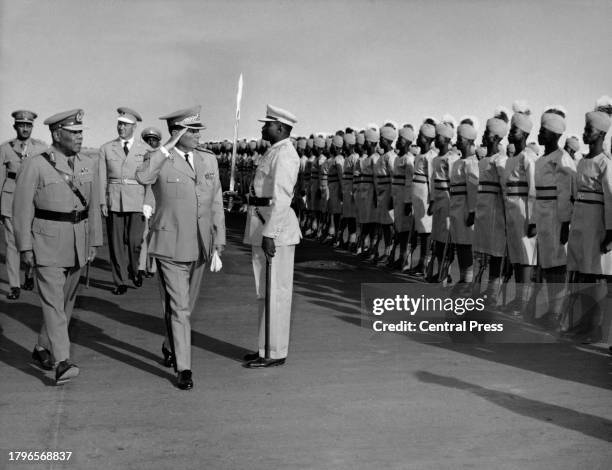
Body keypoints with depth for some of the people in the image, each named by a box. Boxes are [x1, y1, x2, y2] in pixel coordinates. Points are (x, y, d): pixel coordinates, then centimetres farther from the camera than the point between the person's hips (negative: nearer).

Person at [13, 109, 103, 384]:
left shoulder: (89, 165, 6)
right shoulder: (35, 165, -8)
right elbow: (22, 208, -7)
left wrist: (94, 243, 9)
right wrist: (25, 247, -9)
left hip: (78, 245, 6)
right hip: (47, 244, -5)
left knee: (66, 301, 13)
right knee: (53, 303, -11)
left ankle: (42, 350, 31)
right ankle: (62, 363, -15)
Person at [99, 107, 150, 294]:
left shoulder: (144, 150, 6)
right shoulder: (106, 149, 8)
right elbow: (102, 178, 6)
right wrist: (102, 202, -3)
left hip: (136, 201, -1)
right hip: (113, 201, 1)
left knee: (135, 241, -7)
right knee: (116, 243, 2)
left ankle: (135, 270, 22)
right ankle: (120, 282, 12)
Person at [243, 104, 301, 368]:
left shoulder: (284, 154, -14)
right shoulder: (275, 152, 18)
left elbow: (281, 198, -21)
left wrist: (269, 233, -24)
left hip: (275, 230, -11)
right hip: (265, 229, 11)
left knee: (274, 292, -4)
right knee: (266, 292, 15)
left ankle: (275, 353, 4)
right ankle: (267, 348, 25)